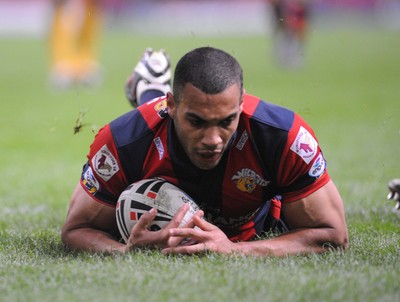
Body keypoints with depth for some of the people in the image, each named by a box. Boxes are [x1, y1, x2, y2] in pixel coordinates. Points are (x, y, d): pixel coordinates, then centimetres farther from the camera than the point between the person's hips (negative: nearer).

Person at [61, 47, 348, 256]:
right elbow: (76, 229, -32)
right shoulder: (125, 142, -44)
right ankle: (147, 101, 46)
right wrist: (127, 251, -57)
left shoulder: (285, 137, -46)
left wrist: (236, 249, -55)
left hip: (248, 234, 1)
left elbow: (333, 235, -39)